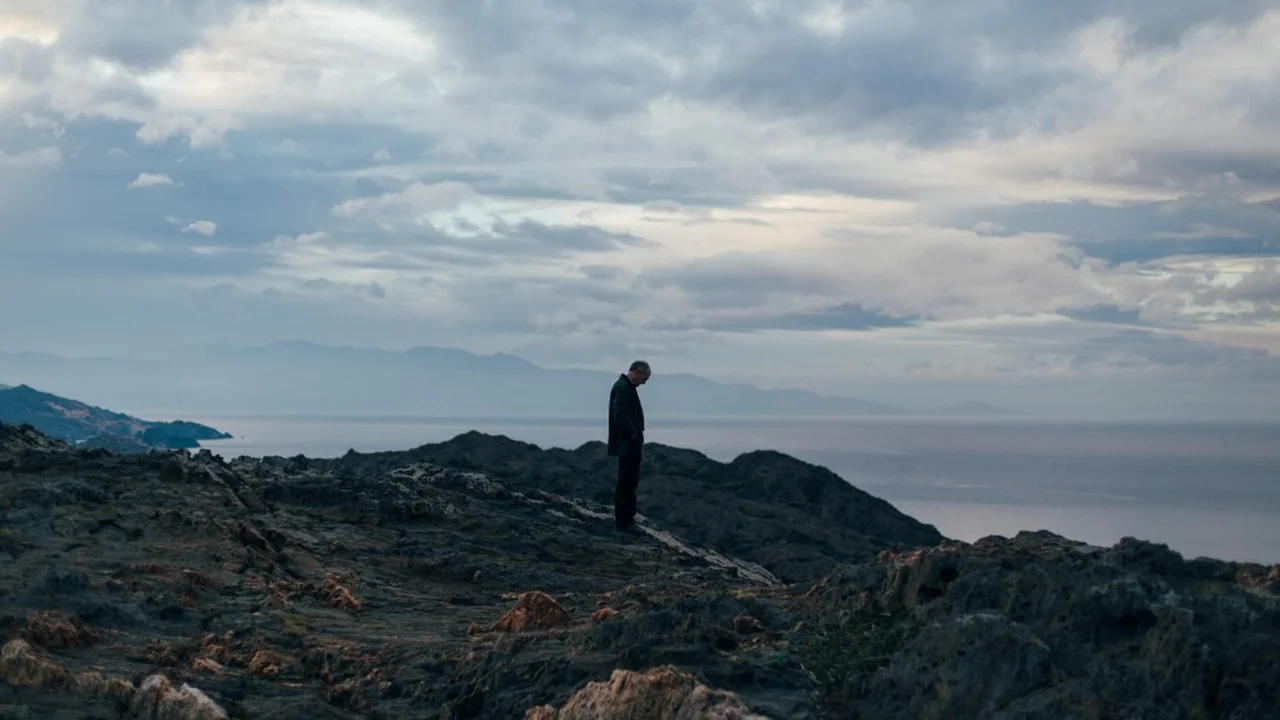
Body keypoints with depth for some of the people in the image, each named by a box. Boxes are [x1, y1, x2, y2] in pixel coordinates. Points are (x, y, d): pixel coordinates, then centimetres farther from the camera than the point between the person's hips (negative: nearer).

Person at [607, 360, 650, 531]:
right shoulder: (622, 387, -17)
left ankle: (627, 518, 23)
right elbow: (620, 416, -24)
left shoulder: (627, 386, 15)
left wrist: (637, 436, 13)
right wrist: (634, 436, -17)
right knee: (626, 483, -5)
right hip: (627, 444, -11)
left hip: (632, 444, 11)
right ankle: (623, 523, -1)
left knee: (629, 482, 16)